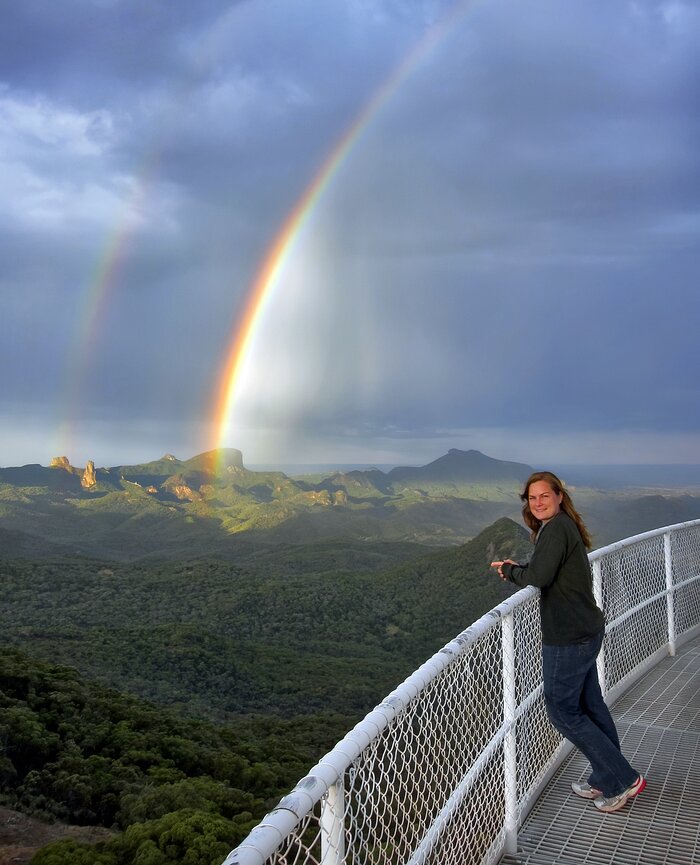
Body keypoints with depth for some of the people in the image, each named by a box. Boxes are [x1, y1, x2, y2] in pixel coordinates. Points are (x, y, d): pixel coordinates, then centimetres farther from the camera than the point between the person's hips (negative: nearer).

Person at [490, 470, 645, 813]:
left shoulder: (556, 528, -19)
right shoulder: (565, 527, 13)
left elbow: (539, 576, -26)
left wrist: (510, 571, -8)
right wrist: (517, 569, 2)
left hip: (567, 637, -10)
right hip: (586, 631, 10)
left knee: (563, 711, 3)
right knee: (590, 706, 18)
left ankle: (624, 779, 10)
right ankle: (606, 781, 30)